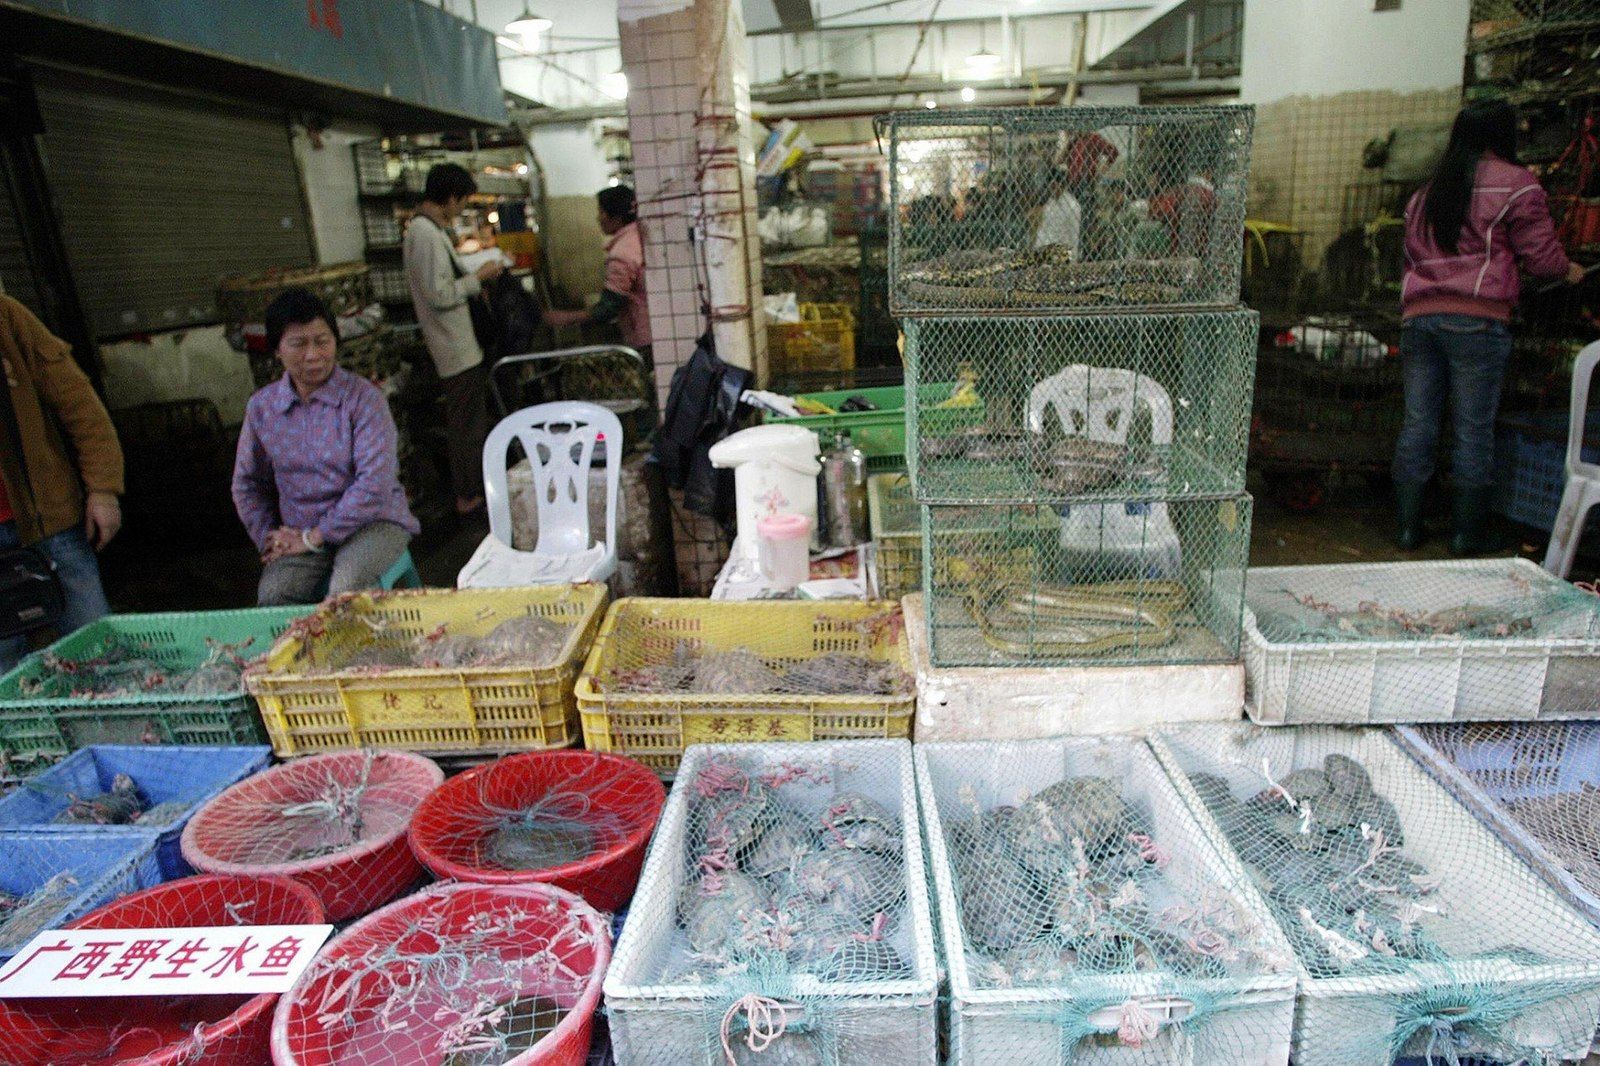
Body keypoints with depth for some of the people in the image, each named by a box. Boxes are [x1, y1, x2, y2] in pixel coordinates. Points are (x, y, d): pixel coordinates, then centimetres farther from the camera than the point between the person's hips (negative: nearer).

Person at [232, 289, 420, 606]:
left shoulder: (363, 397, -8)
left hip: (371, 521, -3)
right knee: (272, 597, -25)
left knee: (346, 589, -33)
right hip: (298, 533, 4)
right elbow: (247, 485, 19)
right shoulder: (261, 407, 6)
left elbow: (375, 482, -16)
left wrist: (314, 537, -13)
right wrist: (269, 540, 4)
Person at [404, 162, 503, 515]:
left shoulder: (424, 229, 13)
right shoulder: (427, 234, -19)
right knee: (469, 423, -1)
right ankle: (470, 495, 10)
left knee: (465, 420, 19)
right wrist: (478, 277, -14)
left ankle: (469, 487, 31)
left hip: (457, 344, 11)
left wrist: (475, 275, 12)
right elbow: (439, 295, -23)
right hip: (458, 348, -11)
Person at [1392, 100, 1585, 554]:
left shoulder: (1426, 191, 19)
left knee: (1417, 424, 7)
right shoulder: (1516, 184, 1)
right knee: (1475, 429, 1)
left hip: (1418, 313, 5)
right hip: (1476, 318, -5)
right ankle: (1468, 534, 7)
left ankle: (1408, 527, 10)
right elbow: (1540, 253, 2)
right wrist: (1569, 270, 21)